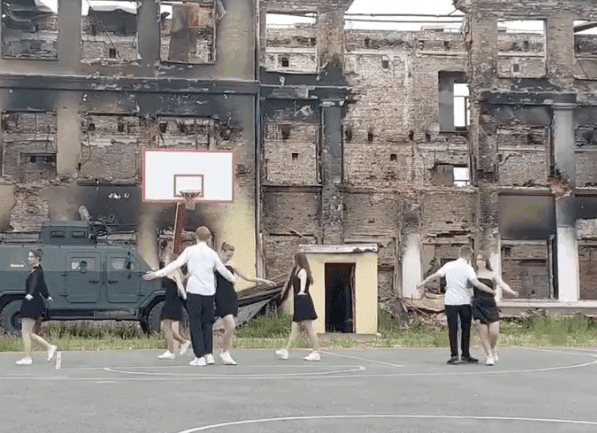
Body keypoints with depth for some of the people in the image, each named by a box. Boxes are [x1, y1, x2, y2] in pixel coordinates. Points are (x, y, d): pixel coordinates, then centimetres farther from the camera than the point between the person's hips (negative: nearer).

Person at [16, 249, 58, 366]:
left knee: (25, 332, -7)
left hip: (32, 303, -9)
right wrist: (47, 296, 49)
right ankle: (50, 347, 11)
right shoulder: (37, 271, 17)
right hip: (31, 304, 9)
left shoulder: (37, 272, -12)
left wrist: (30, 294, -52)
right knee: (30, 333, 9)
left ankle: (27, 358, -5)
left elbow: (34, 284, -33)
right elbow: (42, 285, 33)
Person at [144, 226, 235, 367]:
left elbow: (176, 264, -9)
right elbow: (222, 270, 17)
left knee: (195, 324, 1)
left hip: (194, 291, -3)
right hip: (209, 292, 3)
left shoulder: (190, 251, 0)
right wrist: (233, 279, 36)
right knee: (207, 323, 13)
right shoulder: (212, 253, 7)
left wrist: (158, 273, -8)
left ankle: (200, 357, -2)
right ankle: (209, 354, 10)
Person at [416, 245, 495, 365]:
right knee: (466, 329, 8)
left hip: (450, 301, 2)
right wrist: (492, 292, -8)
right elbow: (476, 283, -15)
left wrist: (423, 283, 20)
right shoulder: (467, 268, -5)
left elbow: (435, 275, 7)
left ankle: (454, 356, 0)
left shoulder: (449, 265, 5)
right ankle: (465, 356, 9)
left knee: (452, 329, 5)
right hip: (464, 301, -2)